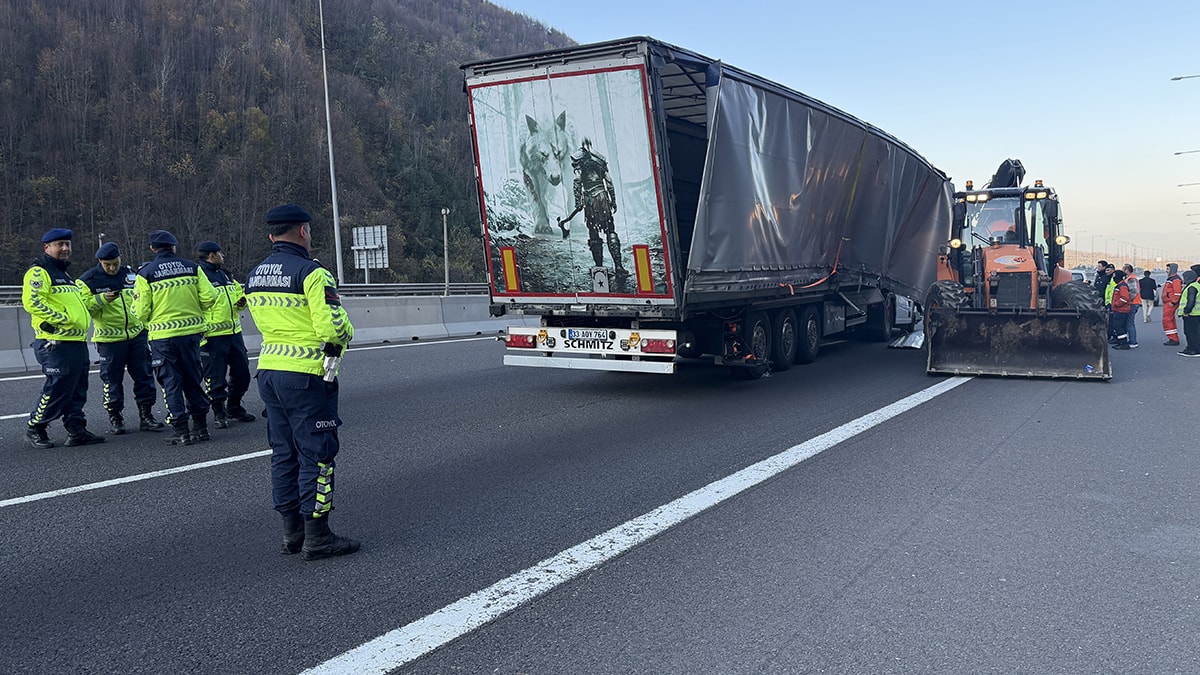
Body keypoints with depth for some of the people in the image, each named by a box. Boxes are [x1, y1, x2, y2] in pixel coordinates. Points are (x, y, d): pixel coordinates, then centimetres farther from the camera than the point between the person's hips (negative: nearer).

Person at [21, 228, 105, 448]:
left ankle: (77, 430, 14)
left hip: (77, 343, 9)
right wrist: (62, 318, -19)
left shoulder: (65, 275, 25)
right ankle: (35, 430, 8)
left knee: (77, 391, 9)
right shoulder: (39, 272, -6)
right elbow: (32, 302, -20)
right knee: (56, 389, -7)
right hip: (56, 345, -9)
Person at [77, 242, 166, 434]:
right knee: (112, 379, 3)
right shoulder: (88, 280, -4)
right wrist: (101, 299, -24)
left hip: (137, 334, 4)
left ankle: (146, 415, 13)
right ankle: (115, 418, 14)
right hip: (109, 339, -4)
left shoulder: (130, 274, 10)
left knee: (144, 375, 5)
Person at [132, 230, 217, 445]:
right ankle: (200, 426, 19)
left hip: (162, 336, -3)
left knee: (171, 383, 5)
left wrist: (151, 319, 16)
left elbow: (141, 311, -6)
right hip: (191, 331, 3)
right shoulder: (192, 268, 2)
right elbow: (209, 297, -3)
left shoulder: (145, 274, -4)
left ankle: (181, 431, 4)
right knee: (193, 379, 14)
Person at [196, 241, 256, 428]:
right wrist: (200, 332, -21)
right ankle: (219, 413, 12)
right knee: (215, 377, 0)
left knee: (241, 371, 13)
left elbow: (239, 292, 29)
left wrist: (241, 301, 4)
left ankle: (234, 407, 29)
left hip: (234, 333, 8)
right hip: (212, 336, -8)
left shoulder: (225, 275, 18)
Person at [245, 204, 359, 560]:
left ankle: (292, 531, 22)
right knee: (317, 454, 0)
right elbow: (333, 327, -19)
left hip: (269, 371, 8)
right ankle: (317, 537, 4)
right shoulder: (312, 273, -15)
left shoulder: (255, 277, 11)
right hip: (306, 376, -8)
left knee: (284, 452, 14)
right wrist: (346, 332, 1)